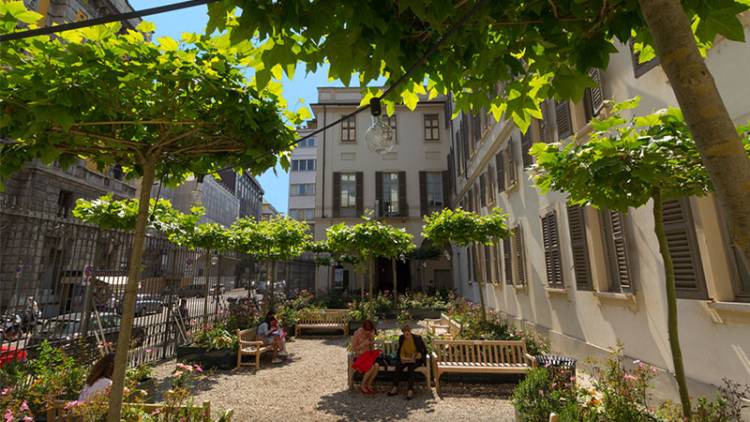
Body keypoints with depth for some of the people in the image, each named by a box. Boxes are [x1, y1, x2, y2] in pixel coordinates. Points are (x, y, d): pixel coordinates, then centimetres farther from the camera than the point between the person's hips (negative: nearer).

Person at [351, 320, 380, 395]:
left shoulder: (372, 332, -1)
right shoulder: (357, 334, -16)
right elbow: (353, 348, -11)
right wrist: (363, 344, -22)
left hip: (369, 354, 5)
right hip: (360, 356, -5)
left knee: (377, 365, -25)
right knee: (371, 367, -29)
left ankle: (369, 385, -5)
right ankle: (362, 386, -6)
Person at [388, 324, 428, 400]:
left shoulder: (417, 338, -10)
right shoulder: (401, 338, -1)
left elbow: (424, 350, -2)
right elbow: (400, 351, 7)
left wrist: (420, 355, -19)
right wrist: (401, 357, -11)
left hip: (416, 360, -3)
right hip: (405, 359, 3)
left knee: (410, 367, -35)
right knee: (398, 366, -28)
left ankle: (410, 390, -35)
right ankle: (395, 388, -25)